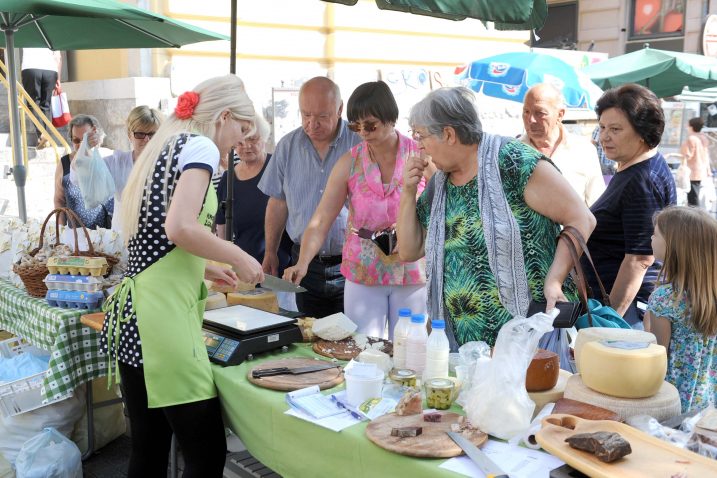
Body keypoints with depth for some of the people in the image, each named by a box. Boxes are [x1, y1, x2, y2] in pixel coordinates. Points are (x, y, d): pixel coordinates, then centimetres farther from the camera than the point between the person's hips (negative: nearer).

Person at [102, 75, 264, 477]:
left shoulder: (166, 146, 21)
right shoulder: (200, 145, -5)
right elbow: (180, 228, -21)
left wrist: (204, 269, 29)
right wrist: (239, 258, -7)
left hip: (132, 312, 10)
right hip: (164, 312, -10)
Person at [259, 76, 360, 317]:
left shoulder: (360, 143, -6)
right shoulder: (288, 146, 5)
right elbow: (278, 202, 12)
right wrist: (271, 252, 12)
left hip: (351, 264, -3)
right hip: (305, 263, 3)